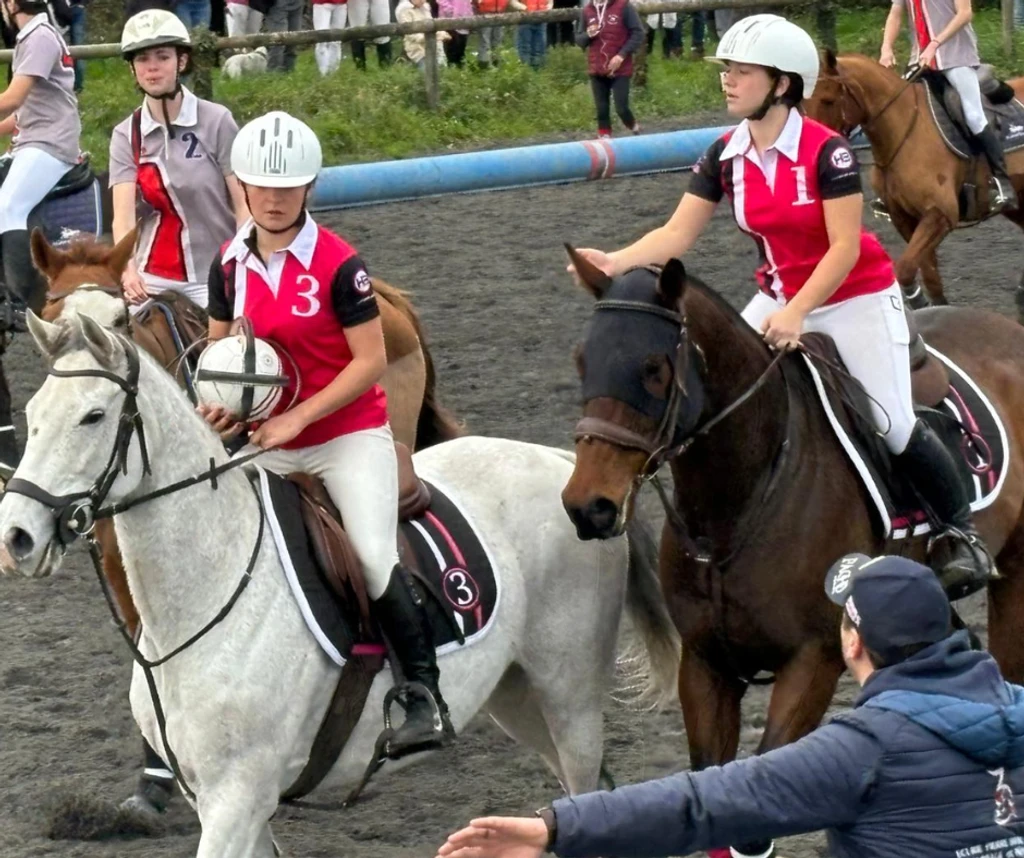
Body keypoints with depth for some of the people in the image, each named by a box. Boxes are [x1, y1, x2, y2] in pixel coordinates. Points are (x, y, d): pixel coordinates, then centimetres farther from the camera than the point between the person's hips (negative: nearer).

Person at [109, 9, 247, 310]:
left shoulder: (216, 122, -3)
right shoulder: (126, 137, 4)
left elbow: (244, 206, -4)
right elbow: (123, 215, -8)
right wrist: (128, 271, -26)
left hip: (216, 275, -3)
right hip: (153, 279, 3)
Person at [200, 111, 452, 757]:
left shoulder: (337, 264, -13)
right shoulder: (232, 265, 3)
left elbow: (371, 362, -14)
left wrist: (298, 417, -19)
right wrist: (218, 402, -7)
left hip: (349, 436, -6)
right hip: (268, 443, 6)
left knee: (375, 560, -20)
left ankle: (427, 694, -13)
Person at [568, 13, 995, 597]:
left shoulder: (825, 151, -22)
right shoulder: (726, 158, -5)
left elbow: (845, 247, -23)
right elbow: (678, 234, -7)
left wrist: (795, 314, -31)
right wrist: (616, 262, -24)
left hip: (857, 298, -6)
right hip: (781, 298, 6)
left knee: (895, 428, -12)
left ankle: (963, 534, 7)